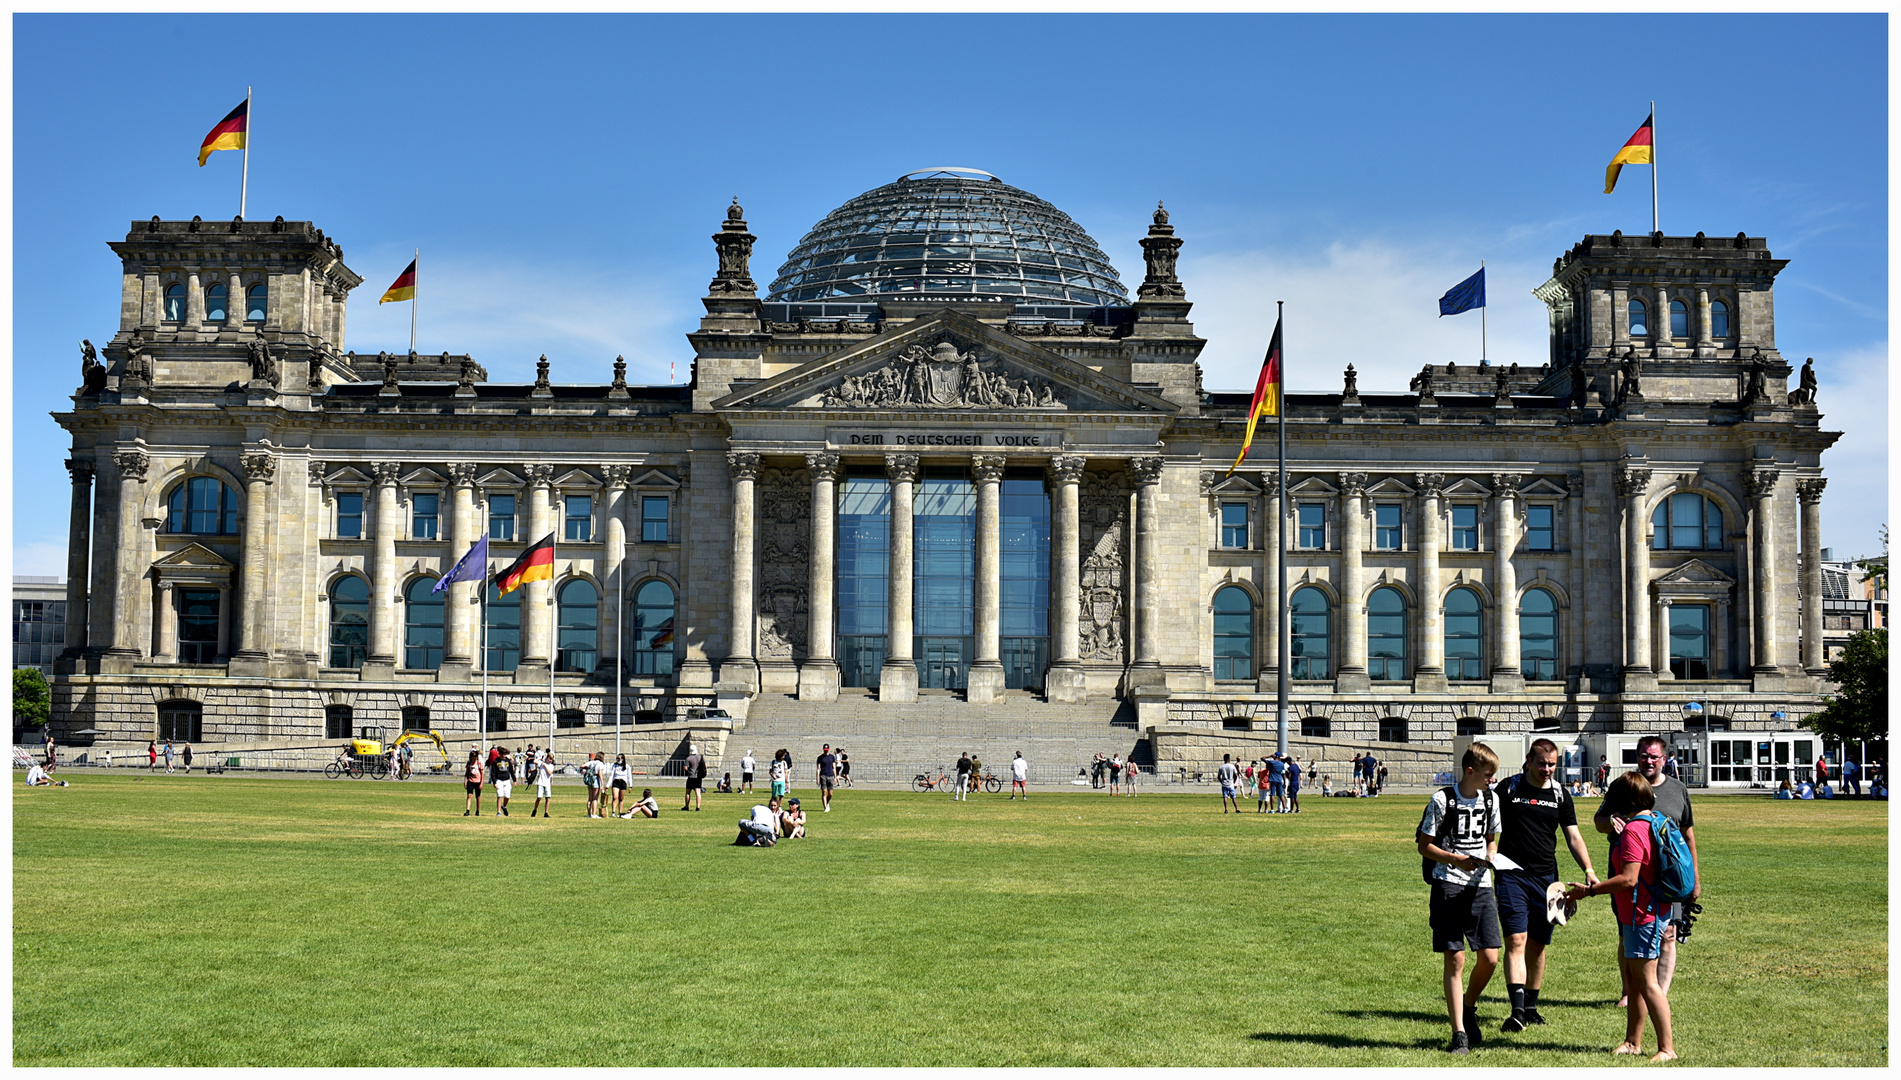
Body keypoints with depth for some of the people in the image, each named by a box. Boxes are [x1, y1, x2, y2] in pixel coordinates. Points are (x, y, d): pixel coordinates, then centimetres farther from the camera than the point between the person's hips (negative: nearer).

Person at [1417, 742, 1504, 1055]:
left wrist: (1489, 857, -1)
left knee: (1490, 958, -1)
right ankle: (1459, 1032, 3)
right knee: (1455, 960, -4)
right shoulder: (1442, 800, -8)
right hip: (1449, 887, -5)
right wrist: (1458, 860, -16)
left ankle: (1469, 1008, 27)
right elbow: (1424, 846, -3)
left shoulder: (1491, 799, 8)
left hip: (1481, 886, 5)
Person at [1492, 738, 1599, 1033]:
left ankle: (1531, 1006, 22)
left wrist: (1588, 870, -6)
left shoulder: (1560, 795, 8)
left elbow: (1573, 837, 8)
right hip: (1511, 874, -3)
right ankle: (1517, 1010, -20)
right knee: (1516, 940, -13)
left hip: (1546, 877, 3)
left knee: (1538, 945, 9)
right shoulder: (1508, 788, 0)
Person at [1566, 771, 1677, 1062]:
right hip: (1657, 912, 10)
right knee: (1633, 978, 16)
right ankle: (1633, 1041, 23)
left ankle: (1667, 1047, -2)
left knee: (1647, 981, -5)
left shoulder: (1633, 831, -20)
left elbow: (1628, 879, -24)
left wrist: (1589, 890, -20)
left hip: (1642, 916, -10)